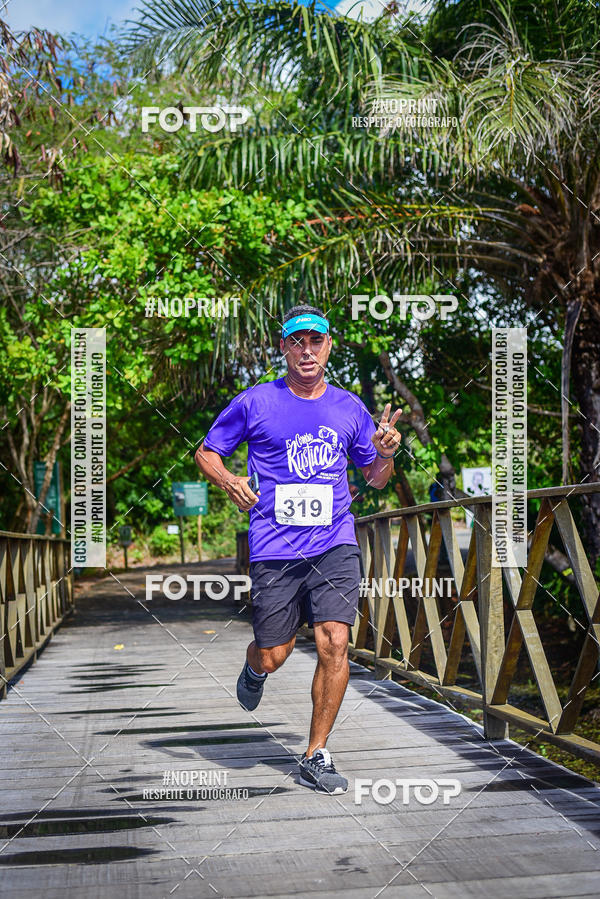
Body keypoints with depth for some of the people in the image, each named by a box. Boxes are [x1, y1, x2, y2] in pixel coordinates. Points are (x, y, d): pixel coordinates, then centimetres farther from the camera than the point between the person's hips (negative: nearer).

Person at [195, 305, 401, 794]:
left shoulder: (350, 407, 10)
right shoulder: (254, 403, 2)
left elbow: (375, 478, 19)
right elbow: (206, 452, 11)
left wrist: (385, 453, -3)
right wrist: (230, 482, -9)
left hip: (335, 543, 2)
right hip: (274, 547, -1)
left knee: (334, 644, -11)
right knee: (274, 656, 3)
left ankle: (316, 756, 5)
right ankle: (254, 668, 43)